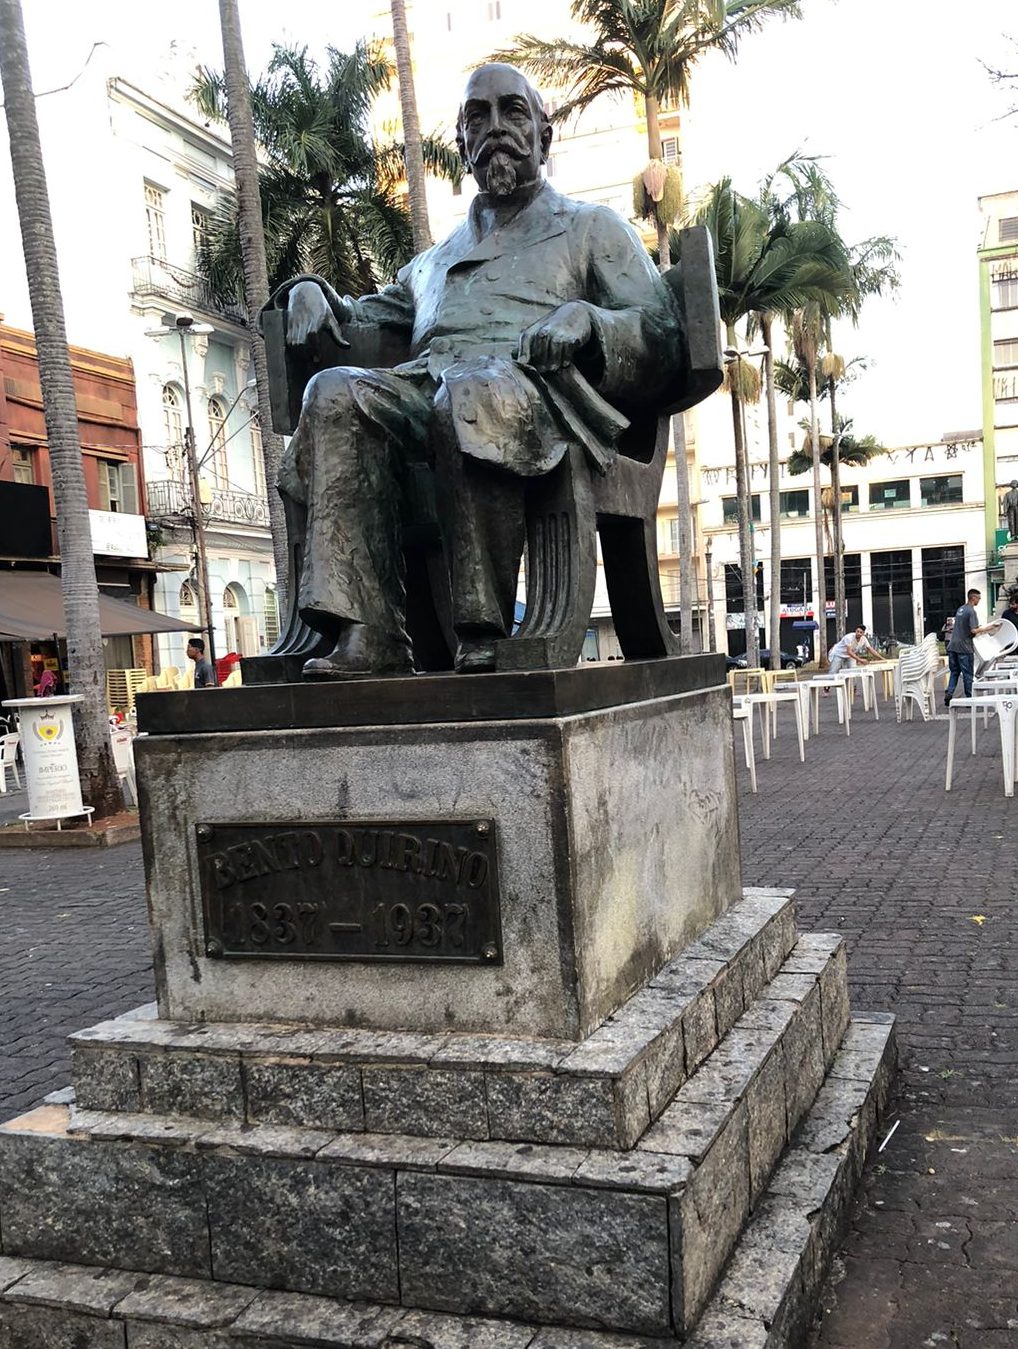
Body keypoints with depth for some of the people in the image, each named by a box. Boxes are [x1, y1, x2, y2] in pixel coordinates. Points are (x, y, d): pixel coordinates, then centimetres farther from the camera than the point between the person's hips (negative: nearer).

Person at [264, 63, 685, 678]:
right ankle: (369, 634, -38)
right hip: (424, 388, 4)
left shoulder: (591, 227, 25)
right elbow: (364, 317, 39)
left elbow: (664, 336, 12)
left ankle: (485, 632, -39)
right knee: (337, 393, -29)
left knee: (473, 393, -39)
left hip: (536, 389, -4)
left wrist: (585, 318, -9)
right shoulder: (435, 260, 38)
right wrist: (310, 291, 16)